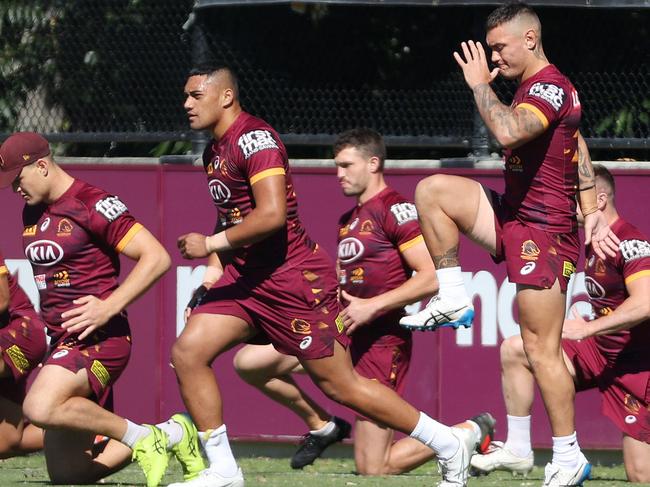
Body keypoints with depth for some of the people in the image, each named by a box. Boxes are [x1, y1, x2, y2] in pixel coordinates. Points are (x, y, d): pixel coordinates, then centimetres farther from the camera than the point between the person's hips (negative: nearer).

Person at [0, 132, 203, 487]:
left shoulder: (93, 205, -12)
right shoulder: (32, 211, 14)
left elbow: (156, 257, -17)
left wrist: (109, 307, -24)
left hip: (99, 336, -9)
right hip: (62, 339, 9)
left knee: (40, 408, -35)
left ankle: (143, 439, -17)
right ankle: (169, 435, 19)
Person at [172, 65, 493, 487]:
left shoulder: (254, 139, -17)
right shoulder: (215, 151, 14)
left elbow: (271, 214, -28)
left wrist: (211, 244, -21)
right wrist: (215, 272, 15)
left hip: (293, 280, -10)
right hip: (245, 276, 10)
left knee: (340, 384, -4)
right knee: (188, 352, -4)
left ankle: (451, 443, 7)